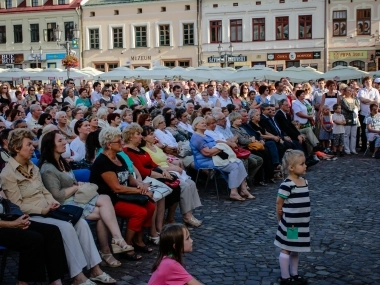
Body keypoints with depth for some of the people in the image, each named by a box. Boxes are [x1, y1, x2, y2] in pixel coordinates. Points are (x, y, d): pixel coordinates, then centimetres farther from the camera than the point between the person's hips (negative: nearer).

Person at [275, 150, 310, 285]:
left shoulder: (304, 182, 5)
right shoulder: (287, 185, -20)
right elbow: (279, 204, -13)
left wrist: (305, 218, 14)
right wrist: (281, 219, -4)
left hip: (302, 222, 8)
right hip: (290, 223, -8)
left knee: (296, 250, 18)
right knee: (287, 249, 5)